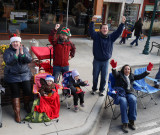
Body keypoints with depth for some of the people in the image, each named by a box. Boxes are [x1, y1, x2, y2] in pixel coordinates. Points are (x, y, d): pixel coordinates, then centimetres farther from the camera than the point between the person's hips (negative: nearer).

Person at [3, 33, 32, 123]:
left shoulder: (24, 49, 1)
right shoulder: (8, 51, -5)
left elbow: (30, 60, -10)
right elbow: (8, 62, -20)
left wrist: (22, 54, -26)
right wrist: (16, 55, -32)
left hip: (25, 74, 2)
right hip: (12, 76, -2)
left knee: (28, 91, -4)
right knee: (15, 94, -3)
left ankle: (26, 105, 26)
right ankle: (17, 113, 5)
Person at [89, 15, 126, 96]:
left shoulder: (110, 37, 2)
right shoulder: (96, 36, -6)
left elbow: (118, 32, -5)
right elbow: (91, 31, -21)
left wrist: (122, 23, -16)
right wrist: (92, 22, -37)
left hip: (105, 61, 2)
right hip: (97, 61, -2)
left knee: (104, 77, 11)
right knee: (95, 76, 13)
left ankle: (101, 90, 31)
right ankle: (94, 89, 34)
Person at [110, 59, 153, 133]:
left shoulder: (132, 76, 23)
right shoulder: (119, 75, 10)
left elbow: (140, 76, 16)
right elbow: (115, 74, -12)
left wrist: (147, 71, 0)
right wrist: (114, 68, -35)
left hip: (130, 92, 3)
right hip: (120, 92, -3)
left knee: (133, 99, -31)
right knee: (123, 101, -35)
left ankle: (131, 121, -23)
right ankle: (125, 123, -30)